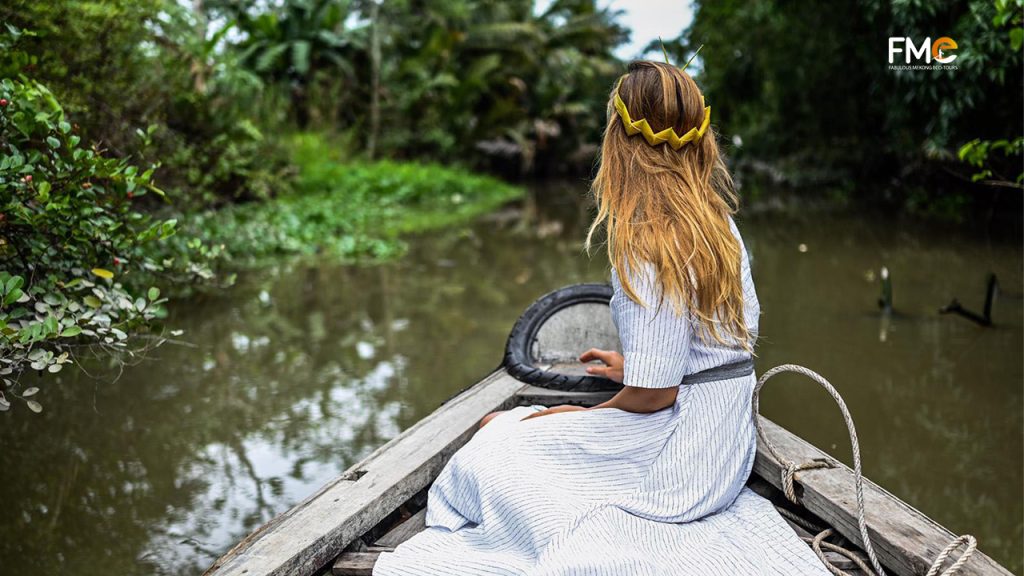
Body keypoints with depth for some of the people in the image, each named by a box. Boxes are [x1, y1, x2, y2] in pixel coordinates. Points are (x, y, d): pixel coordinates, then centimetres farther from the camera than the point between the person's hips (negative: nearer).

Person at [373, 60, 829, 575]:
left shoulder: (647, 248, -23)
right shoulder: (720, 224, 3)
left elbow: (652, 394, -23)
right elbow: (743, 328, 15)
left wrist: (584, 414, -4)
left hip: (677, 463, -8)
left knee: (493, 434, -1)